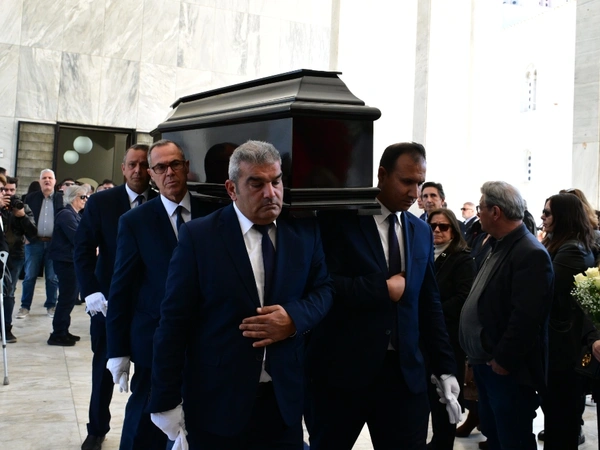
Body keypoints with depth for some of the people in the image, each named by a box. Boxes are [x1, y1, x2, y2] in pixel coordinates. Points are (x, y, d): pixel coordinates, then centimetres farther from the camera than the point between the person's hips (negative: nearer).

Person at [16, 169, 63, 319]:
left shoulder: (61, 198, 4)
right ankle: (25, 306, 12)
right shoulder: (31, 198, 7)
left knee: (53, 277, 5)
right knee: (29, 276, 4)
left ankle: (51, 305, 16)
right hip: (34, 242, 1)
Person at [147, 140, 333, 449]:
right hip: (216, 402, -2)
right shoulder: (198, 236, -7)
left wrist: (294, 318, -14)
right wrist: (167, 401, -8)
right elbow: (175, 321, -7)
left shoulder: (305, 231, 2)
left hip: (285, 397, 3)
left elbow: (323, 289, 8)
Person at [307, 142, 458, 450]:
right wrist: (384, 288, -13)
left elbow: (429, 304, 12)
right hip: (341, 368, -3)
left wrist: (445, 368, 9)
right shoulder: (339, 220, -6)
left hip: (405, 371, 4)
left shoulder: (422, 232, 10)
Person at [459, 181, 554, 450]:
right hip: (486, 362, 9)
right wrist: (478, 355, 14)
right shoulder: (500, 246, 11)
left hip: (507, 370, -9)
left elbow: (526, 317, -26)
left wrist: (503, 360, -20)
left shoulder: (530, 254, -20)